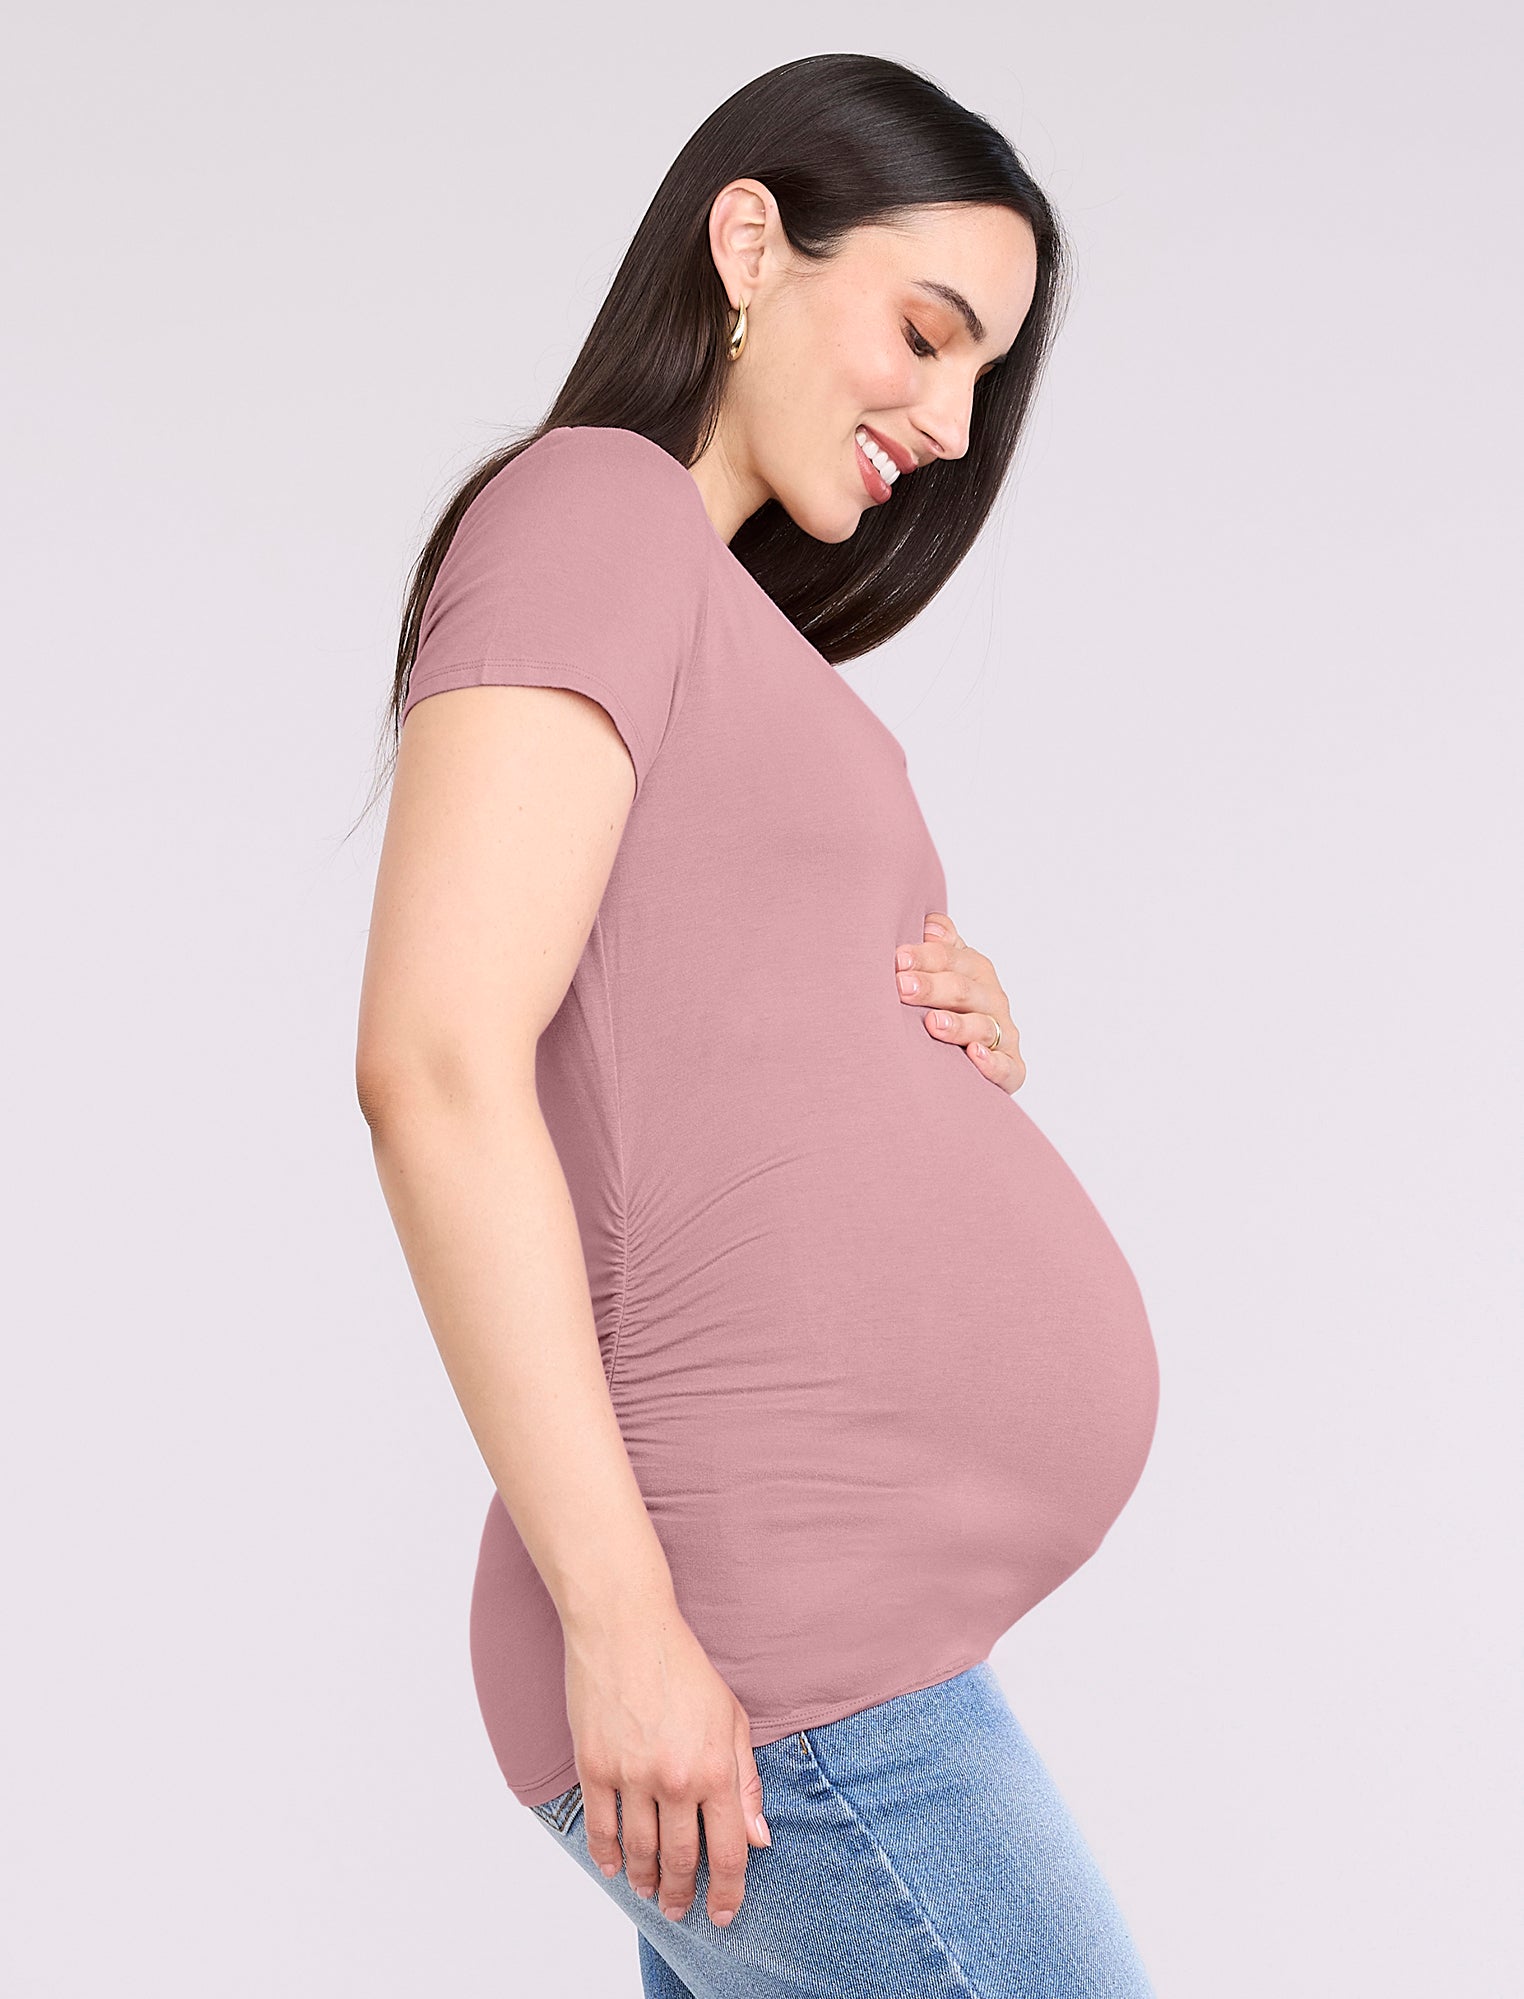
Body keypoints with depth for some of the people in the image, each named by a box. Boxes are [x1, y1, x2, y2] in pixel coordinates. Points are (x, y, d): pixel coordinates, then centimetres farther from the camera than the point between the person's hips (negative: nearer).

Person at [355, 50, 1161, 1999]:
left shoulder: (719, 634, 21)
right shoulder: (589, 503, -6)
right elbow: (436, 1067, -18)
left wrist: (962, 1043, 3)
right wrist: (621, 1618, -20)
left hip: (846, 1631, 9)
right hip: (766, 1672, -9)